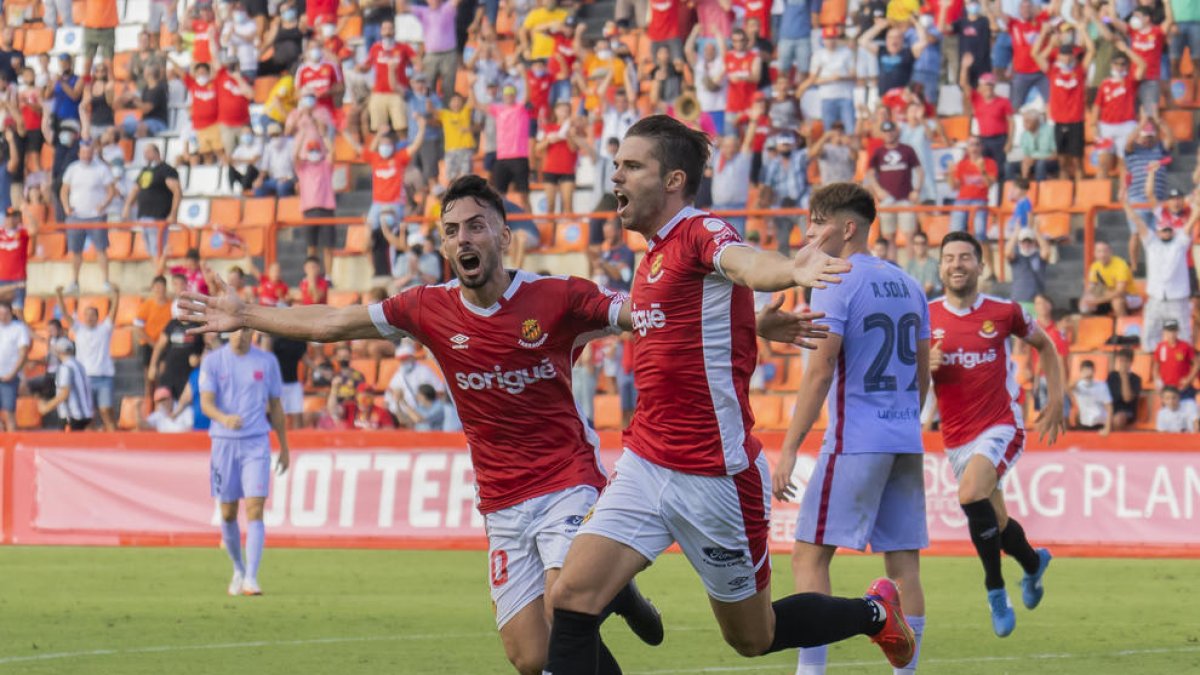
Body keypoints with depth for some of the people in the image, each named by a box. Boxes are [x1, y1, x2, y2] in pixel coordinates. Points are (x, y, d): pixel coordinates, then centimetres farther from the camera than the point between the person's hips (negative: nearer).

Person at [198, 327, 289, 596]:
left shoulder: (267, 361, 5)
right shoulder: (212, 361, 1)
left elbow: (276, 407, 13)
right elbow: (206, 402, -9)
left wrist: (284, 448, 14)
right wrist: (224, 418, -30)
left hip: (257, 442, -1)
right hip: (224, 442, 1)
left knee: (255, 510, -13)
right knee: (228, 513, 7)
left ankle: (251, 578, -17)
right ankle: (238, 570, 28)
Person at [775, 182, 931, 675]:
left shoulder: (835, 285, -8)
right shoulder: (907, 285, 15)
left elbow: (820, 373, -14)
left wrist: (789, 450, -13)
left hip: (855, 443, -7)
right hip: (907, 442, 7)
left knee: (809, 556, -4)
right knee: (903, 563, 6)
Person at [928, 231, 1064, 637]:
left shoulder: (1004, 313, -5)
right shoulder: (925, 319, -1)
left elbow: (1044, 346, 13)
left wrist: (1056, 401, 8)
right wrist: (924, 367, -18)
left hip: (1001, 427, -4)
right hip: (956, 436, 4)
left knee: (971, 496, -29)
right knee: (995, 523, 12)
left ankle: (995, 589, -14)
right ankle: (1033, 562, 47)